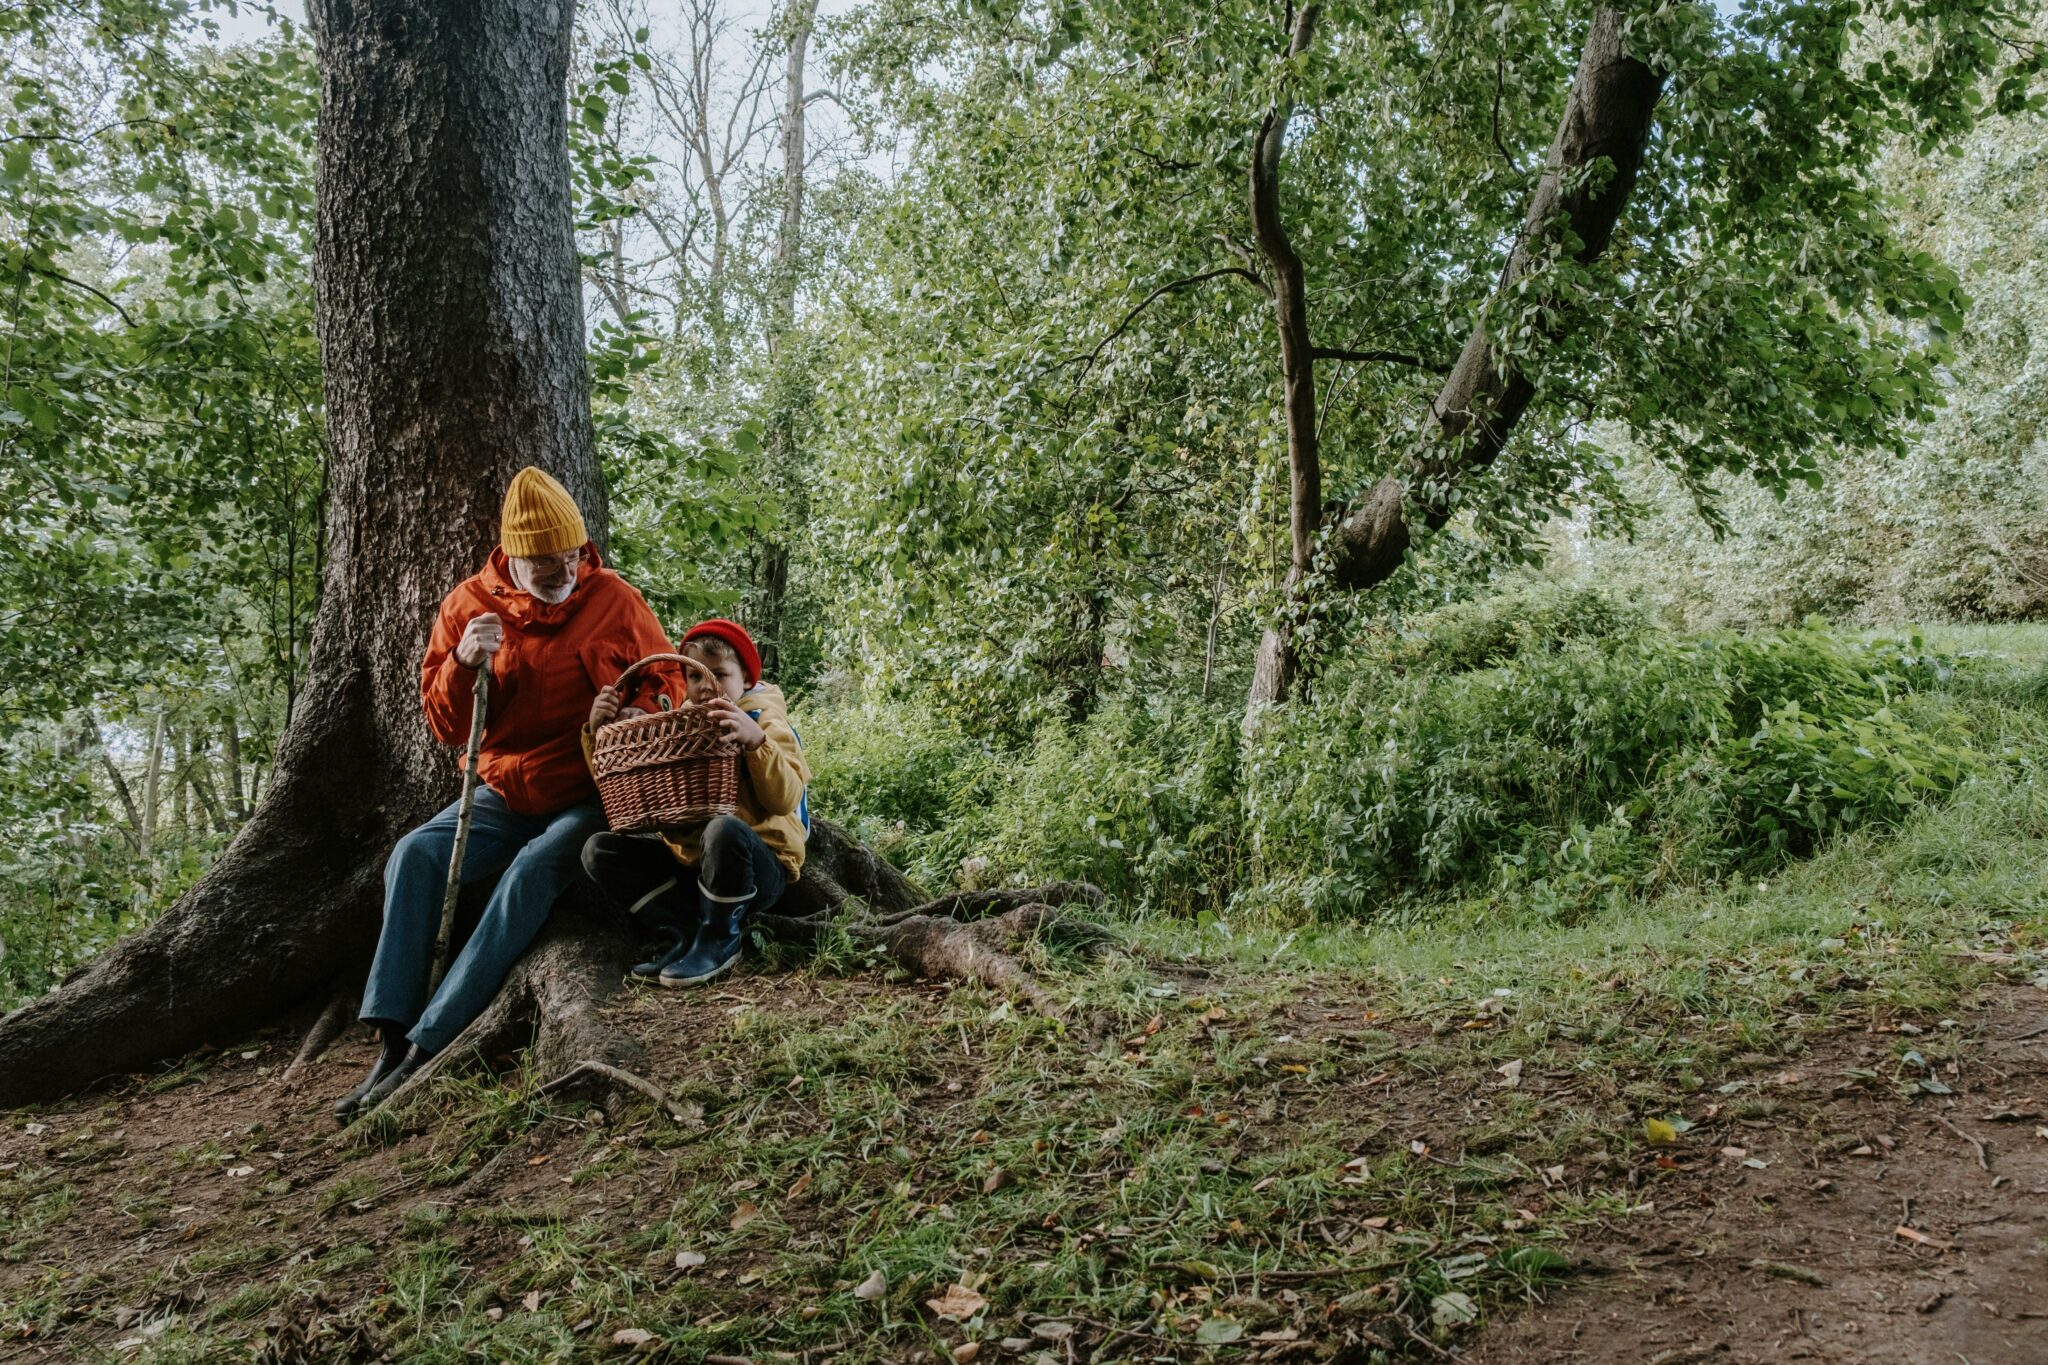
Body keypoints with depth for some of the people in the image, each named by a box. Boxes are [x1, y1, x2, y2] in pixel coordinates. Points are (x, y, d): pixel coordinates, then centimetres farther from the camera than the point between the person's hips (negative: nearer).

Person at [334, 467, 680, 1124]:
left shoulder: (614, 600, -5)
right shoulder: (470, 604, 1)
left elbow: (669, 685, 3)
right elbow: (445, 726, 2)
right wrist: (462, 664, -18)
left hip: (590, 797, -3)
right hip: (505, 795, 4)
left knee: (534, 868, -31)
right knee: (416, 853, -21)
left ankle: (425, 1046, -30)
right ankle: (391, 1041, -23)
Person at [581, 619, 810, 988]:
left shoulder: (763, 722, 1)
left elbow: (786, 800, -17)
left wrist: (755, 740, -31)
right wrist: (600, 733, -3)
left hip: (757, 867, -5)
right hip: (687, 862, 5)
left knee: (724, 828, -38)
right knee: (599, 850, -7)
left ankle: (720, 939, -14)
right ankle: (682, 933, -9)